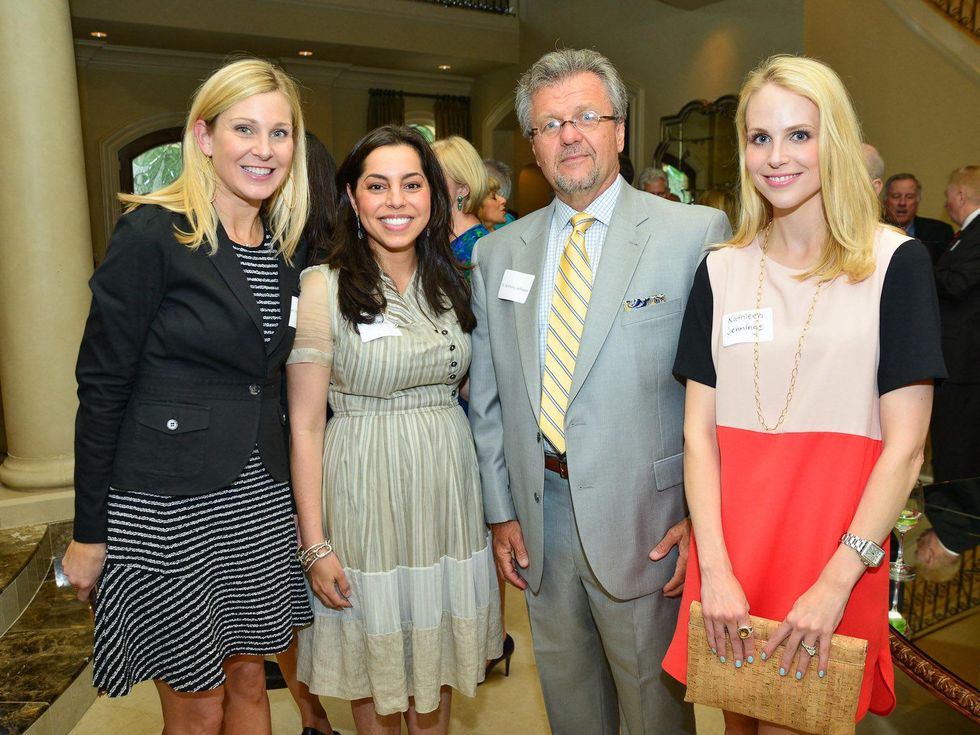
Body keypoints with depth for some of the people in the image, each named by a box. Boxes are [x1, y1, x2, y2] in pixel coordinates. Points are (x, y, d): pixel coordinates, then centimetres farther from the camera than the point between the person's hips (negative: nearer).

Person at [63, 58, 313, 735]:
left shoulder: (286, 248, 7)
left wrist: (294, 497, 11)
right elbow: (102, 386, -10)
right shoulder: (152, 234, -12)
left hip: (261, 497, 6)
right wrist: (89, 533, -8)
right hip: (165, 503, -5)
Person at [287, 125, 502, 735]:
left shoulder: (454, 283, 4)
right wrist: (315, 543, -10)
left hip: (449, 483, 4)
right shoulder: (324, 288, -9)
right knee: (374, 662, 13)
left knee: (436, 654, 18)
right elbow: (305, 422, -9)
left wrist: (500, 507, 6)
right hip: (365, 488, -3)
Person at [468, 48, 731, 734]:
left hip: (644, 516, -3)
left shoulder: (698, 233, -6)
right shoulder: (498, 252, 6)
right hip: (539, 513, 4)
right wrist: (502, 511, 7)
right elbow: (488, 395, 8)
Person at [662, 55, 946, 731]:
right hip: (730, 549, 3)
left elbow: (905, 447, -8)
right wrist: (714, 568, -10)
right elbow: (699, 431, 0)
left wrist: (836, 581, -16)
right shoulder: (721, 271, 3)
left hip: (838, 554, -2)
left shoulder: (895, 262, -4)